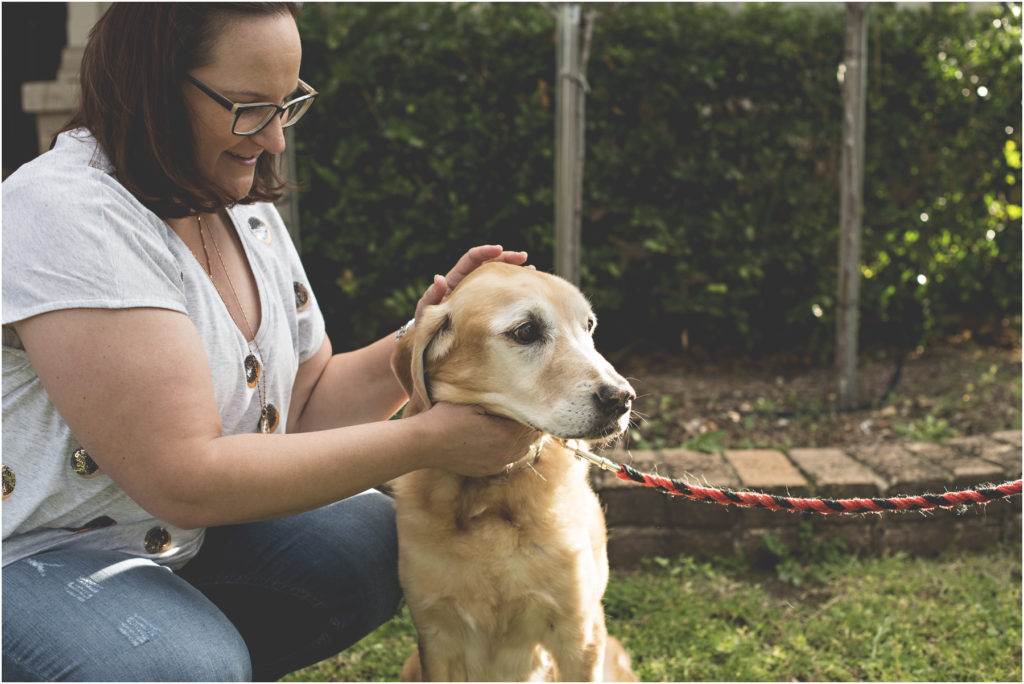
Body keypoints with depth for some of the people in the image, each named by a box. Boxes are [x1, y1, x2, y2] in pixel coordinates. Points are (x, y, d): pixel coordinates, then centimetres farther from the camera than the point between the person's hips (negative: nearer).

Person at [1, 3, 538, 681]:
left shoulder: (245, 208, 3)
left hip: (176, 541, 8)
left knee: (372, 538, -6)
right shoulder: (64, 214, -25)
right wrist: (425, 441, -25)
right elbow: (184, 480, -28)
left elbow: (308, 405, 8)